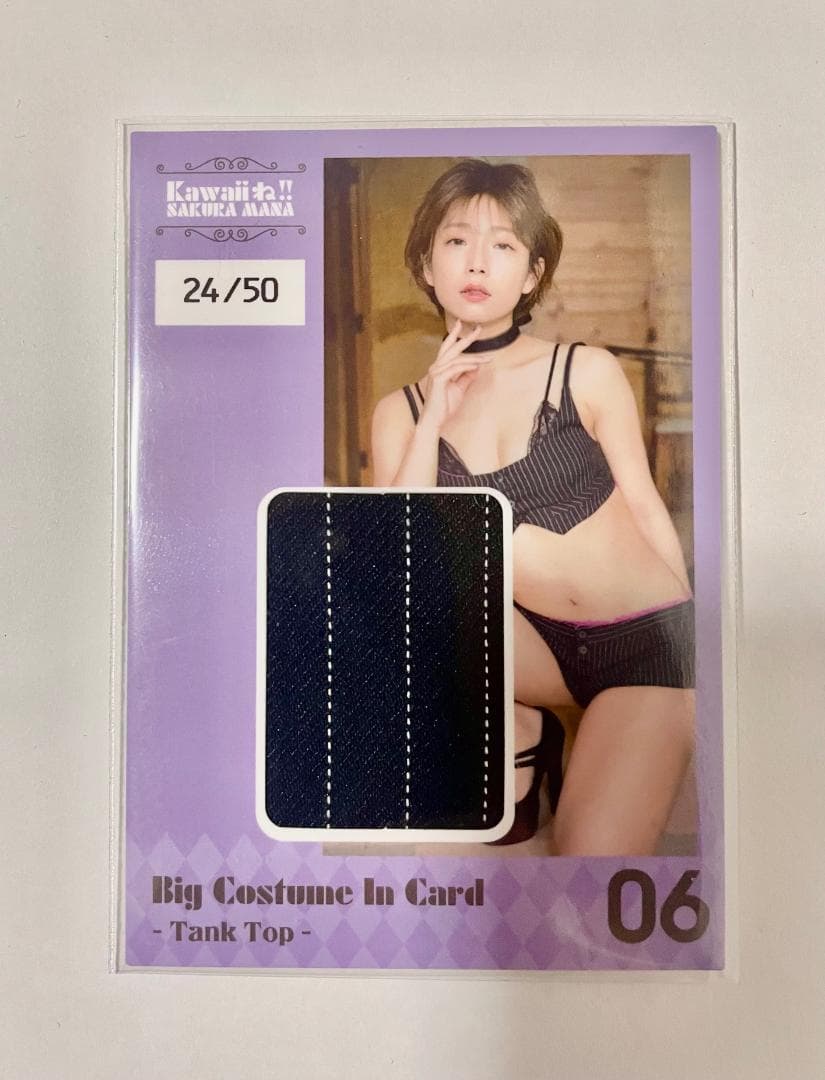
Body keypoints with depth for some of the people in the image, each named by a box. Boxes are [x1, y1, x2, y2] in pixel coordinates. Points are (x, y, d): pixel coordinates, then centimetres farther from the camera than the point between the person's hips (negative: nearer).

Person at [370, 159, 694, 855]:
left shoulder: (589, 372, -7)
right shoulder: (401, 411, -1)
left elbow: (646, 509, 1)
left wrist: (695, 638, 8)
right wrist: (433, 421, -16)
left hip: (650, 640, -2)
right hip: (539, 644, 3)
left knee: (593, 851, -16)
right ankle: (519, 736, 2)